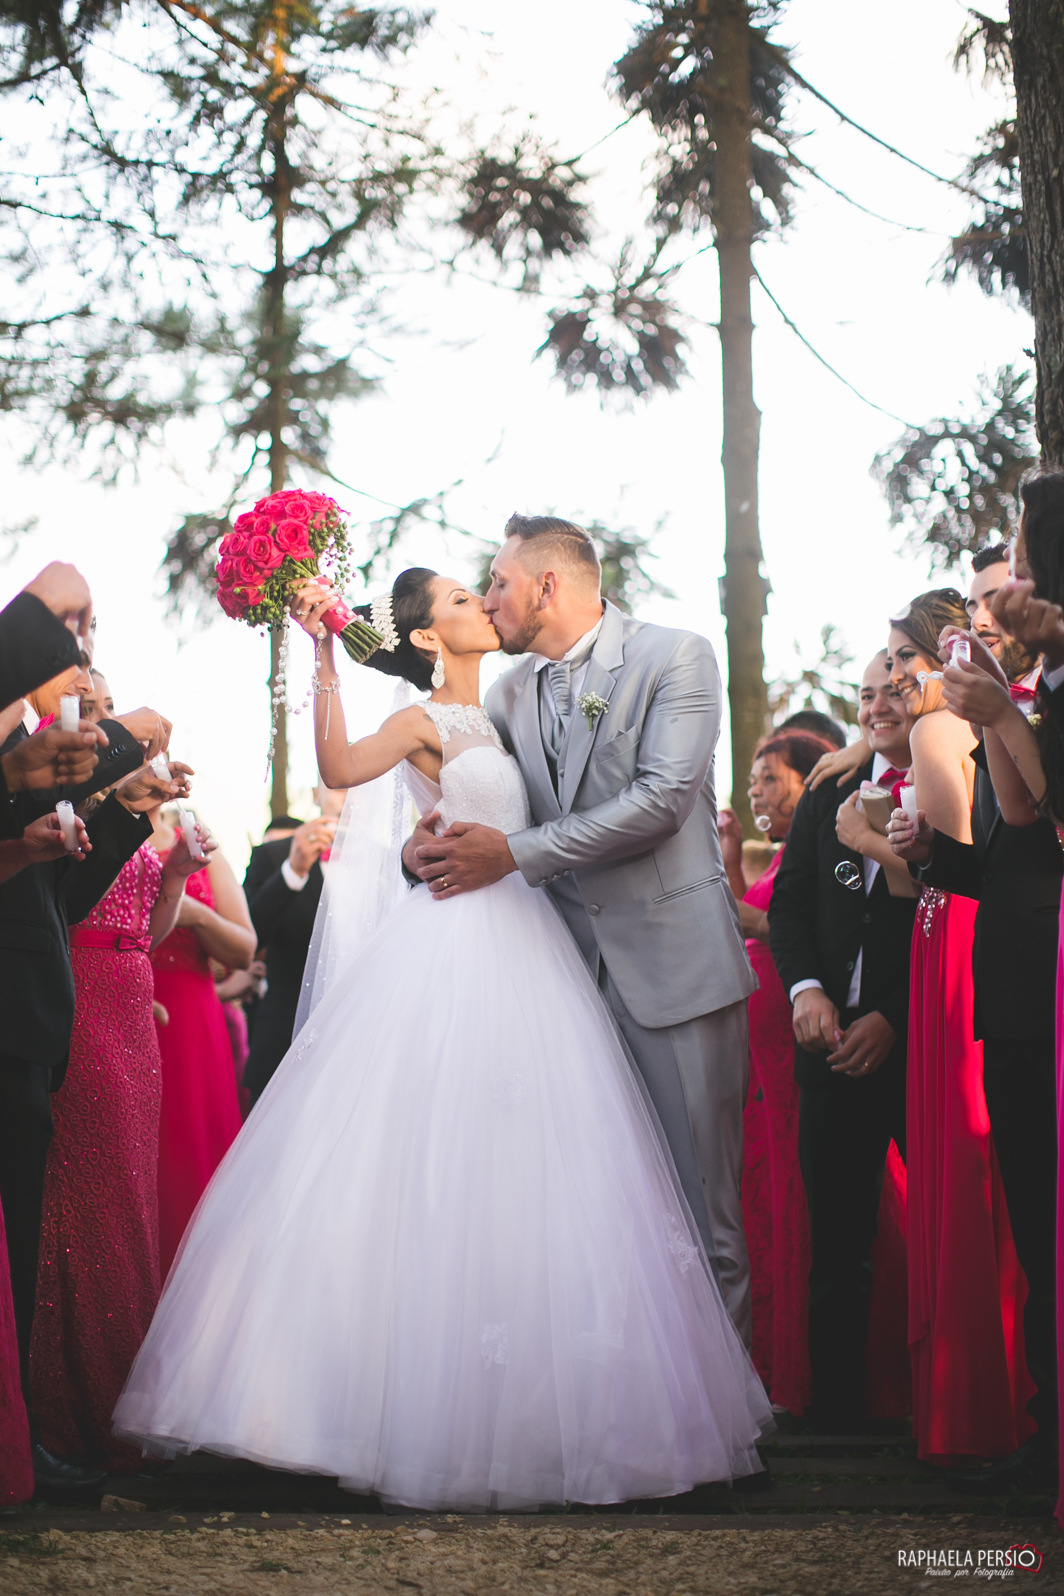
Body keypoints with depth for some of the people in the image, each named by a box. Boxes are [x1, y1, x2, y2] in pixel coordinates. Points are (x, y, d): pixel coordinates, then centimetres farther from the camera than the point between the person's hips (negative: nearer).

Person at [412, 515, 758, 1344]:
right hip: (575, 966, 5)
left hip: (672, 959, -5)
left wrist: (514, 854, -16)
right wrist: (425, 837, -5)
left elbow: (663, 799, -16)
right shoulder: (513, 691, 13)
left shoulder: (676, 657, -5)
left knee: (699, 1205, -2)